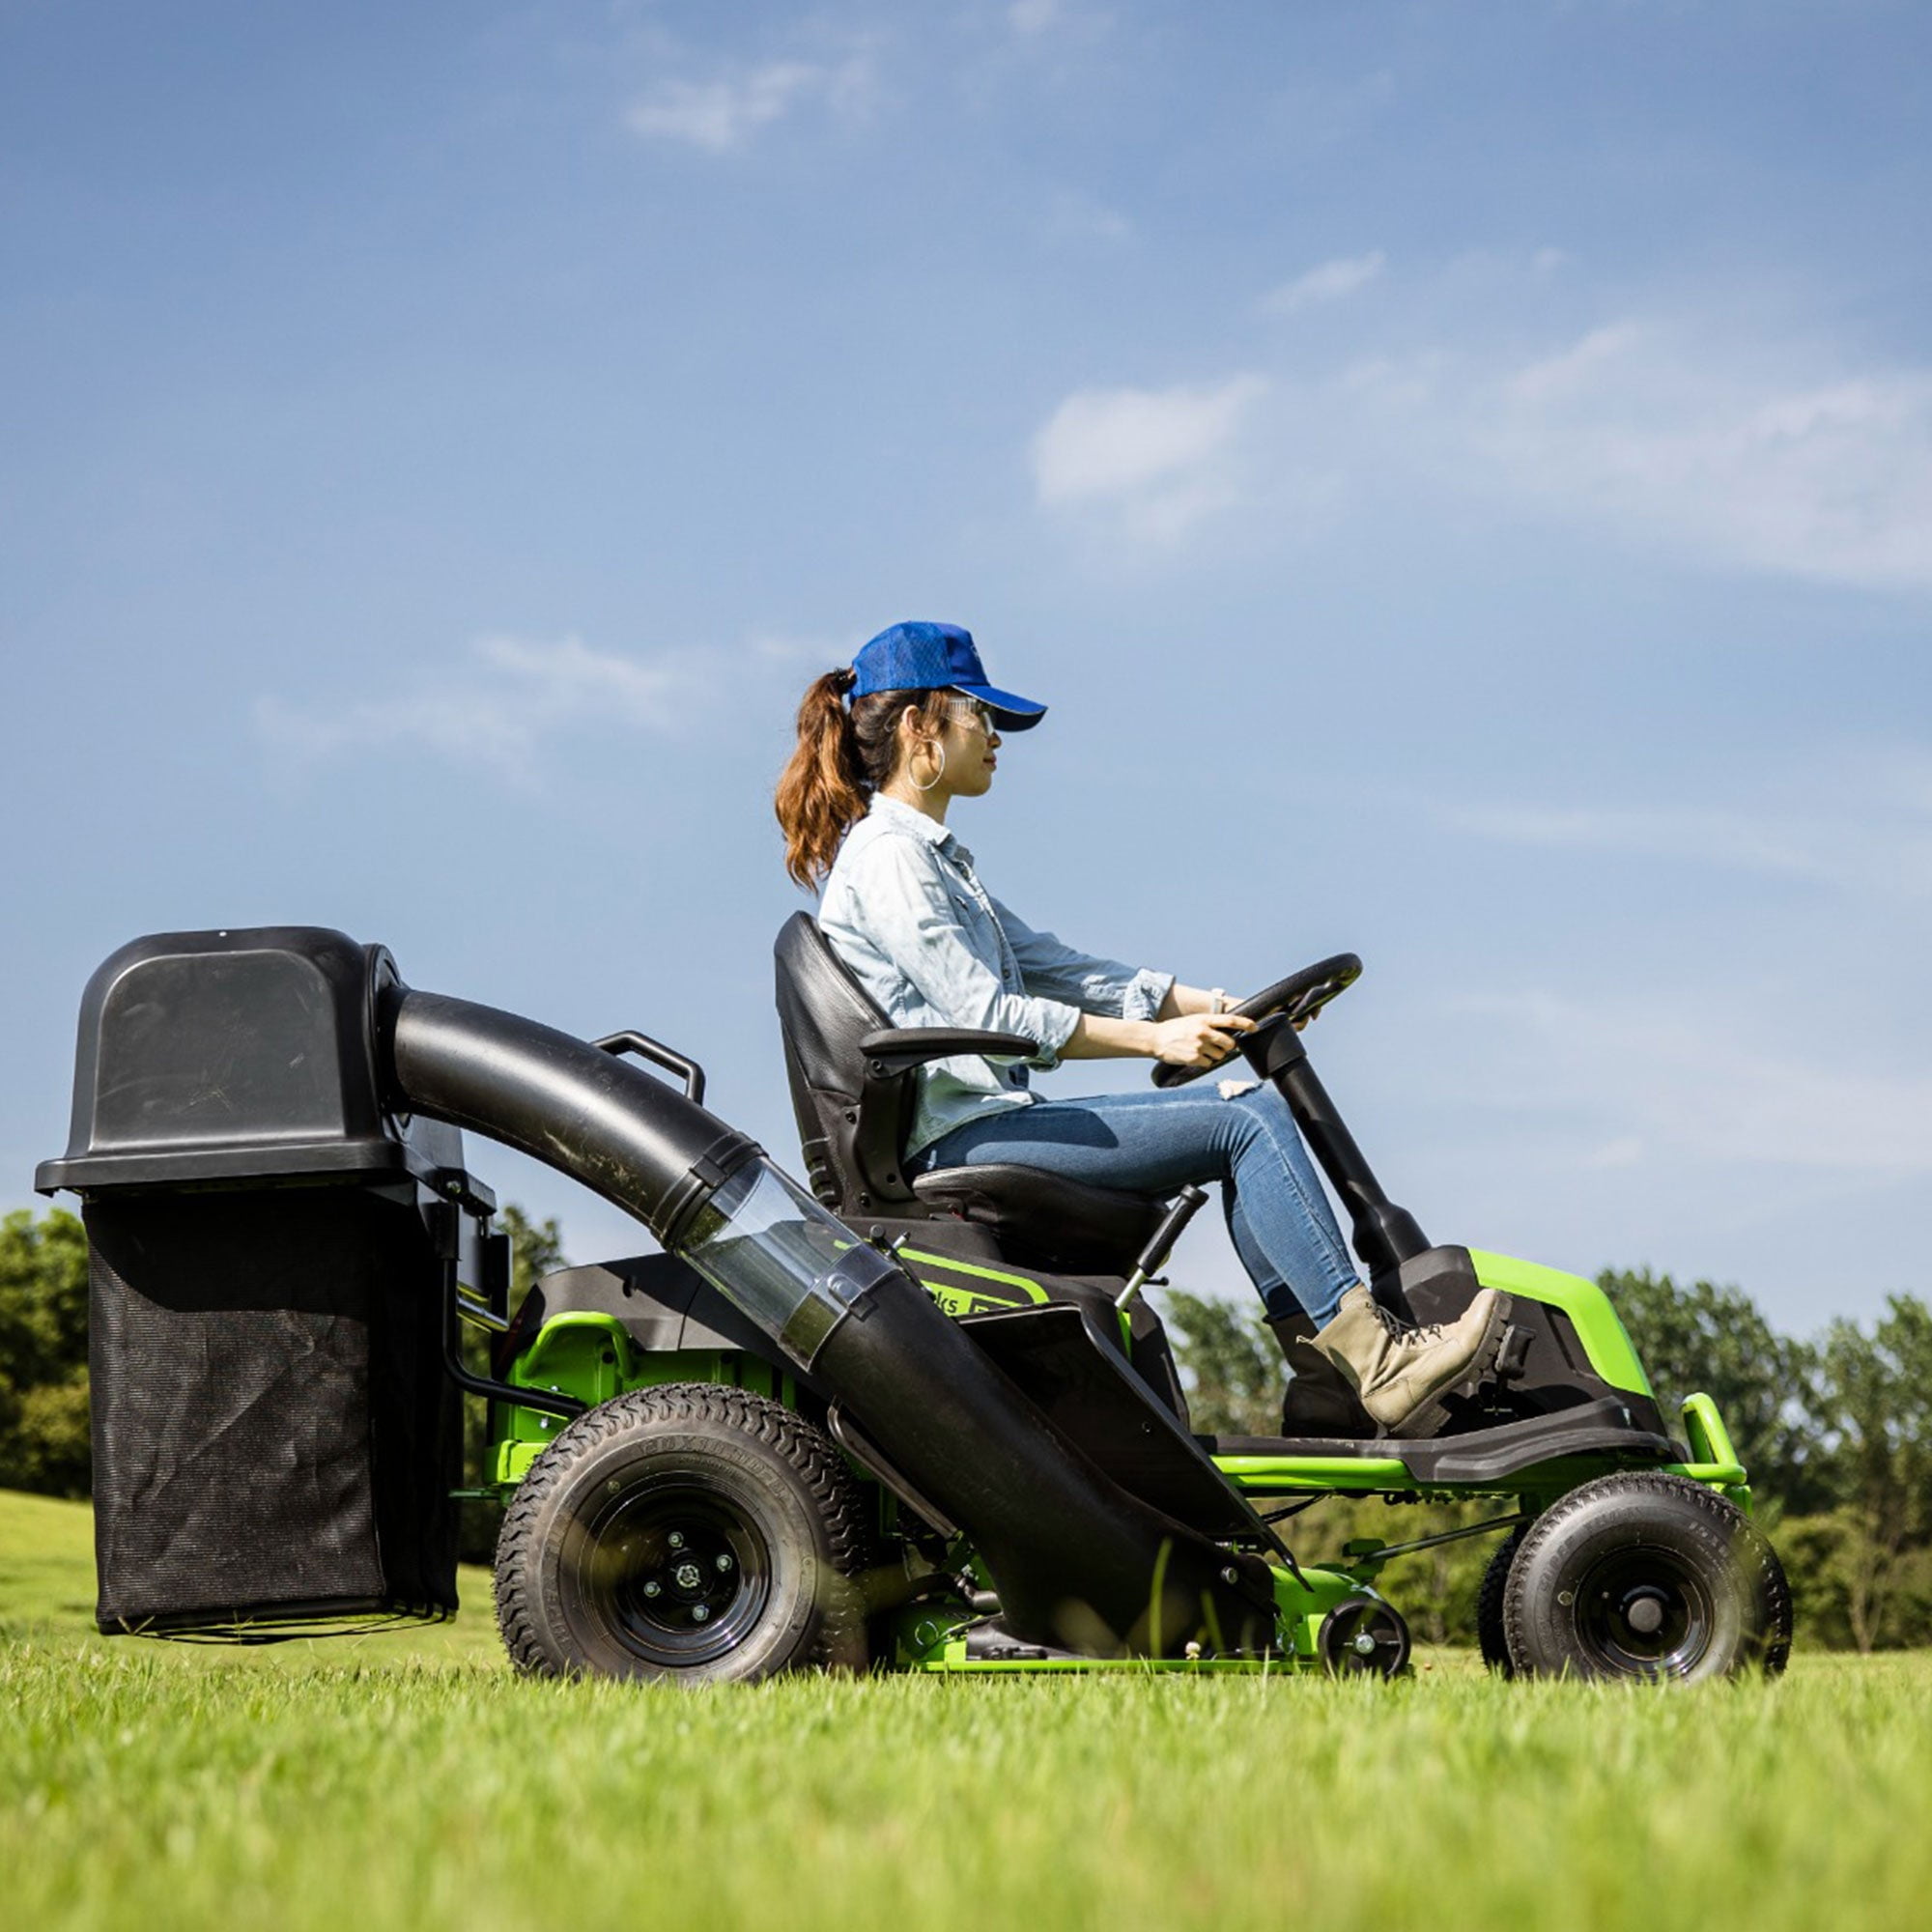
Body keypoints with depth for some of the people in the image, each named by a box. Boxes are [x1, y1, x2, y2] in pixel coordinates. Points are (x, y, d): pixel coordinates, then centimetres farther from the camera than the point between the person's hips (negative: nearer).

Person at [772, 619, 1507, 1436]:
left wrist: (1215, 1006, 10)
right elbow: (986, 1014, -17)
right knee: (1246, 1122, -14)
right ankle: (1379, 1363, -16)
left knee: (1254, 1109, 4)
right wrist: (1155, 1039, -18)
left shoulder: (930, 856, 23)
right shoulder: (886, 857, -9)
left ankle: (1325, 1378, -4)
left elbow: (1053, 967, 19)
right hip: (960, 1139, -10)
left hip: (982, 1129, 10)